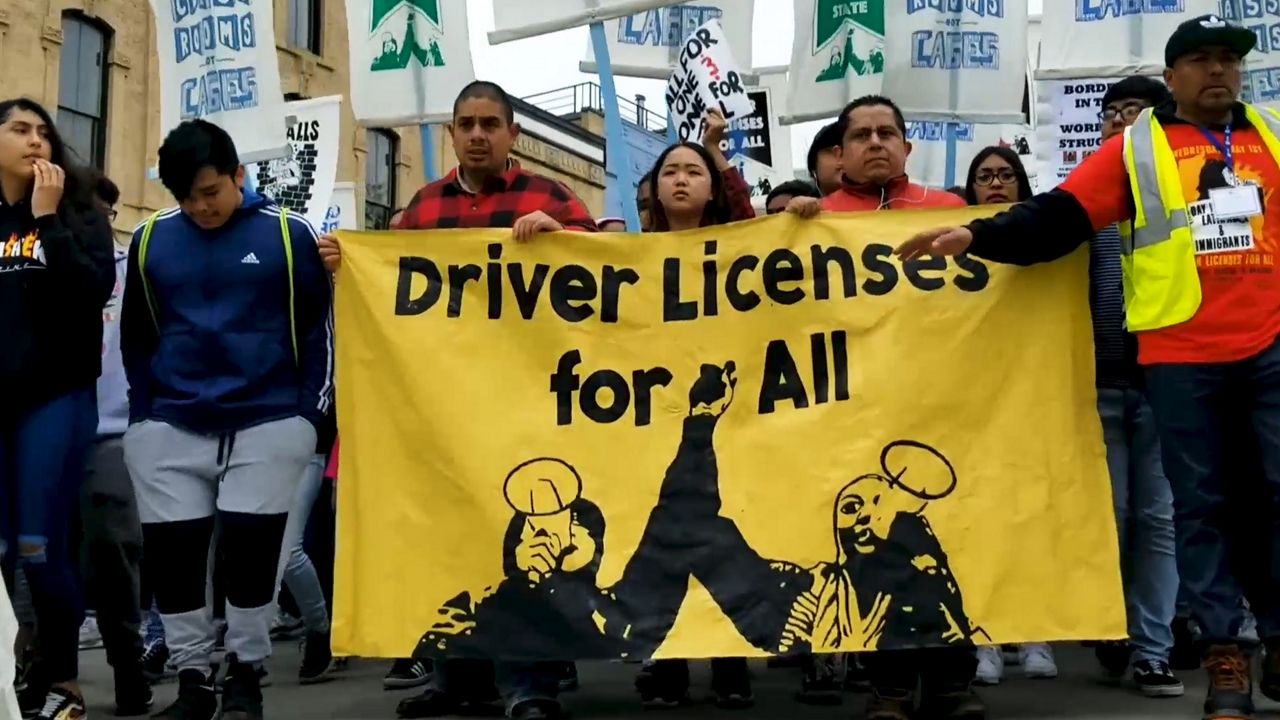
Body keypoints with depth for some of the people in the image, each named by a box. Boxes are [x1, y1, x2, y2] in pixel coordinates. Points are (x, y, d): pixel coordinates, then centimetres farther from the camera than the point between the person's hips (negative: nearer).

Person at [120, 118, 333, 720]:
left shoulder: (289, 234, -3)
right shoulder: (150, 239, 4)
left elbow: (319, 328, 2)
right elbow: (136, 336, 14)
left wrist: (310, 413, -1)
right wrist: (142, 412, 9)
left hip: (269, 424, -3)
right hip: (170, 429, 3)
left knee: (251, 551, 1)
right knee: (170, 553, 5)